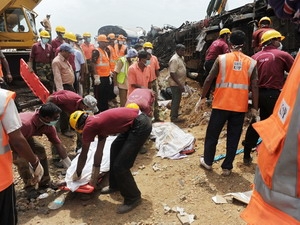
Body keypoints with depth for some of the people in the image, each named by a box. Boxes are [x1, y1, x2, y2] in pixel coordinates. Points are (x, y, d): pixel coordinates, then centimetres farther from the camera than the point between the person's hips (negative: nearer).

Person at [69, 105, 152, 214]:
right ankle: (115, 185, 39)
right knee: (115, 148, 25)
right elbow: (99, 151, 25)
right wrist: (95, 175, 30)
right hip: (135, 122, 10)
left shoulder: (88, 127, -5)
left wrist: (77, 174, 23)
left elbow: (83, 155, 7)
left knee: (120, 166, -4)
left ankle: (133, 197, 17)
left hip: (141, 125, -10)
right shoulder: (98, 123, 20)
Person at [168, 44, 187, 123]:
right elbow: (172, 74, -25)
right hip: (175, 84, -9)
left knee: (176, 100, 17)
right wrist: (180, 84, -27)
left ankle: (174, 115, 28)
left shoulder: (181, 58, 10)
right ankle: (174, 117, 7)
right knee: (176, 100, -3)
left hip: (179, 83, 10)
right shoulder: (174, 59, -20)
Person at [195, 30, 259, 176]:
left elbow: (209, 80, -4)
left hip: (221, 104, -1)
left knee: (212, 134, 14)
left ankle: (207, 162, 27)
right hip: (240, 106, 2)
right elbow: (254, 87, -1)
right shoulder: (251, 62, 2)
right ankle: (227, 167, 19)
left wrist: (202, 98, 5)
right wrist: (255, 108, 5)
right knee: (233, 137, 11)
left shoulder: (221, 58, -2)